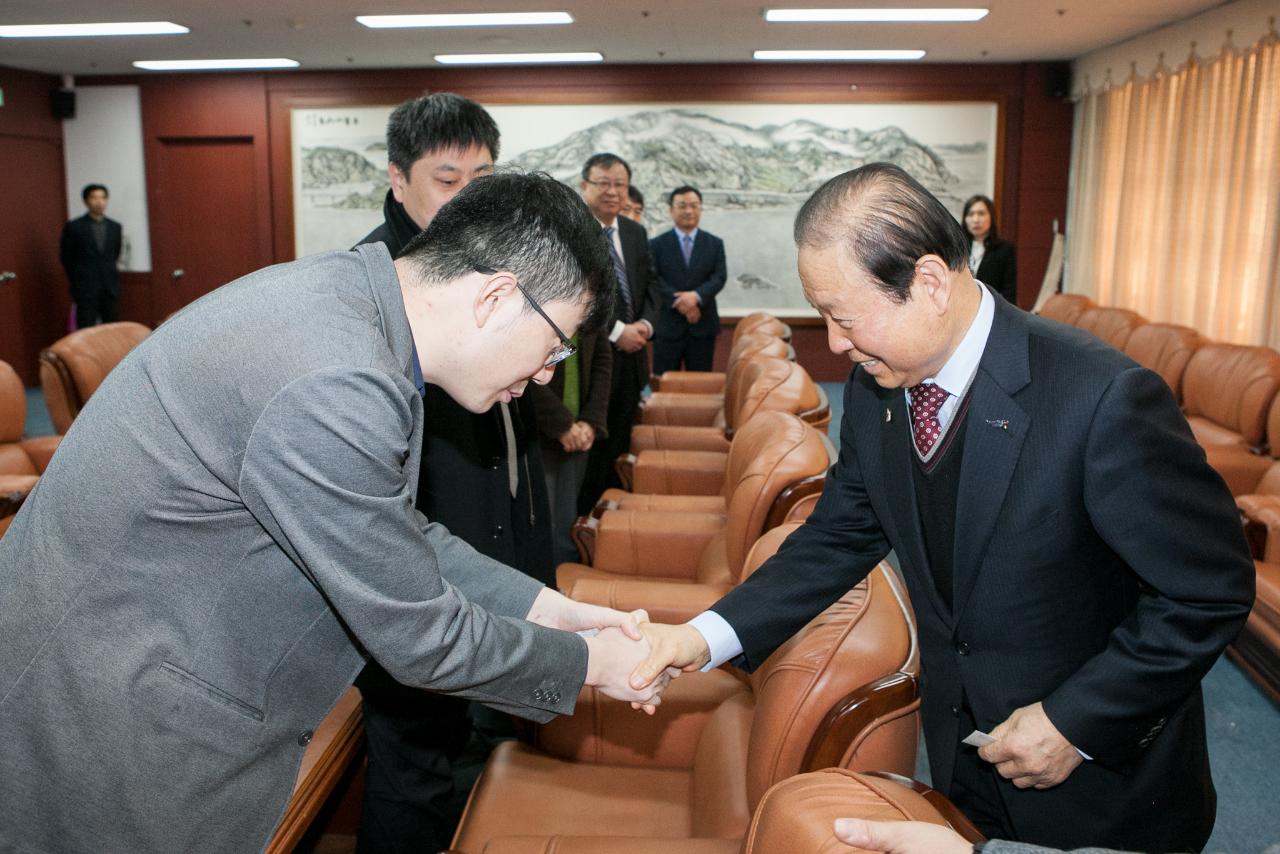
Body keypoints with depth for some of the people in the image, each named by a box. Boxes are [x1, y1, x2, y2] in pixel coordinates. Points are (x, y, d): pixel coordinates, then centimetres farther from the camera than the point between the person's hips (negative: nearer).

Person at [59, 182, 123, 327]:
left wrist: (108, 276, 13)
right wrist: (78, 281, 10)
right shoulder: (74, 227, -3)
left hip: (111, 288, 3)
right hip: (86, 289, -3)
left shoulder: (115, 227, 8)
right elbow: (66, 257, 5)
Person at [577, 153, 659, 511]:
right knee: (590, 445, 2)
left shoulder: (636, 232, 12)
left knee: (620, 443, 15)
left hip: (630, 354, 7)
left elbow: (650, 283, 16)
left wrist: (645, 323, -4)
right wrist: (616, 331, -19)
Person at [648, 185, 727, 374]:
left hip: (703, 325, 2)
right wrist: (679, 303, -17)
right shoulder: (657, 244, 5)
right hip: (667, 325, -1)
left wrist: (697, 296, -19)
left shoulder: (715, 243, 10)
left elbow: (719, 277, -1)